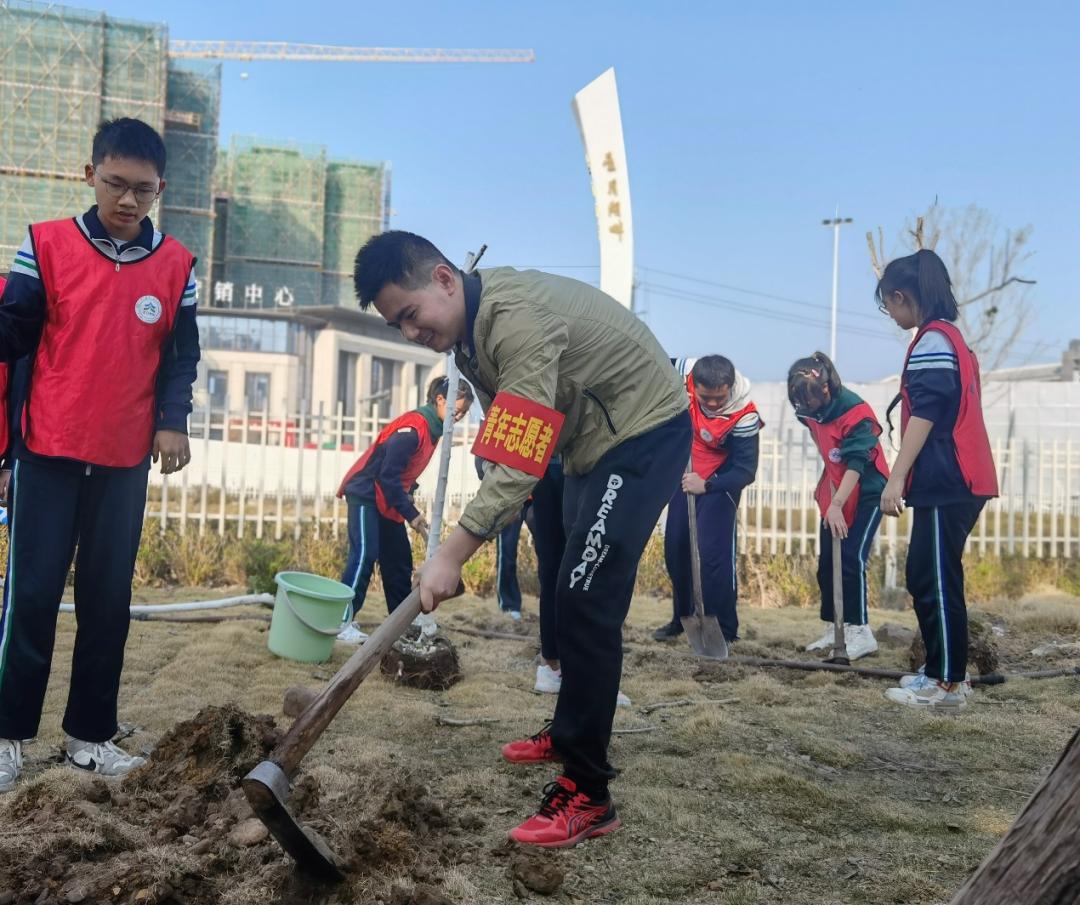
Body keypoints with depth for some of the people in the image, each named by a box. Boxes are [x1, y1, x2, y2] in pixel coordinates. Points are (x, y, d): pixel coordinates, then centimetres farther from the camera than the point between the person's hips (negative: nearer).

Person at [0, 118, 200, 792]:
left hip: (127, 462, 2)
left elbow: (182, 355, 7)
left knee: (109, 600, 7)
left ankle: (91, 735, 18)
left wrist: (172, 421, -6)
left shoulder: (177, 265, 4)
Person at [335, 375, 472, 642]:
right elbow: (388, 474, -25)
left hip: (388, 499, 10)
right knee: (364, 555, -16)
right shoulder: (413, 427, -24)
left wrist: (406, 497, 0)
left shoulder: (432, 427, 5)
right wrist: (411, 514, -22)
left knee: (399, 558, 9)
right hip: (365, 494, -10)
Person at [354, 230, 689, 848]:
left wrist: (452, 555, -32)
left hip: (646, 432, -10)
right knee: (574, 594, 18)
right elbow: (510, 447, 5)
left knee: (588, 601, -16)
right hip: (592, 443, 10)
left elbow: (521, 460, -33)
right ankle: (570, 733, 35)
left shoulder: (516, 318, -30)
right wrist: (487, 530, -4)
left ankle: (588, 795, -11)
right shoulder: (471, 326, 1)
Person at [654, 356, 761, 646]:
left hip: (719, 480, -5)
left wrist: (706, 486, -41)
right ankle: (683, 618, 26)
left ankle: (723, 629, -3)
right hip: (683, 475, 5)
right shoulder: (683, 371, -22)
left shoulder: (743, 417, -32)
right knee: (675, 548, 10)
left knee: (714, 552, -14)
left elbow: (745, 472, -27)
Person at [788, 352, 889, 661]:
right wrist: (824, 487, 7)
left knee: (852, 559, -16)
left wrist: (837, 504, -34)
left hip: (866, 493, -8)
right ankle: (834, 629, 16)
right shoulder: (811, 412, -1)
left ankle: (860, 632, -10)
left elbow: (856, 463, -29)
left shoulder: (855, 412, -24)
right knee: (826, 563, 6)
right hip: (834, 494, 8)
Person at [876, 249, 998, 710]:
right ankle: (941, 669, 21)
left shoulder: (932, 341, -11)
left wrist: (896, 478, -19)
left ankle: (948, 684, 0)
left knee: (937, 581, -5)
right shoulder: (950, 337, 20)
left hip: (946, 482, -10)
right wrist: (908, 477, 22)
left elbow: (924, 416, -19)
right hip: (956, 480, 10)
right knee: (925, 576, 14)